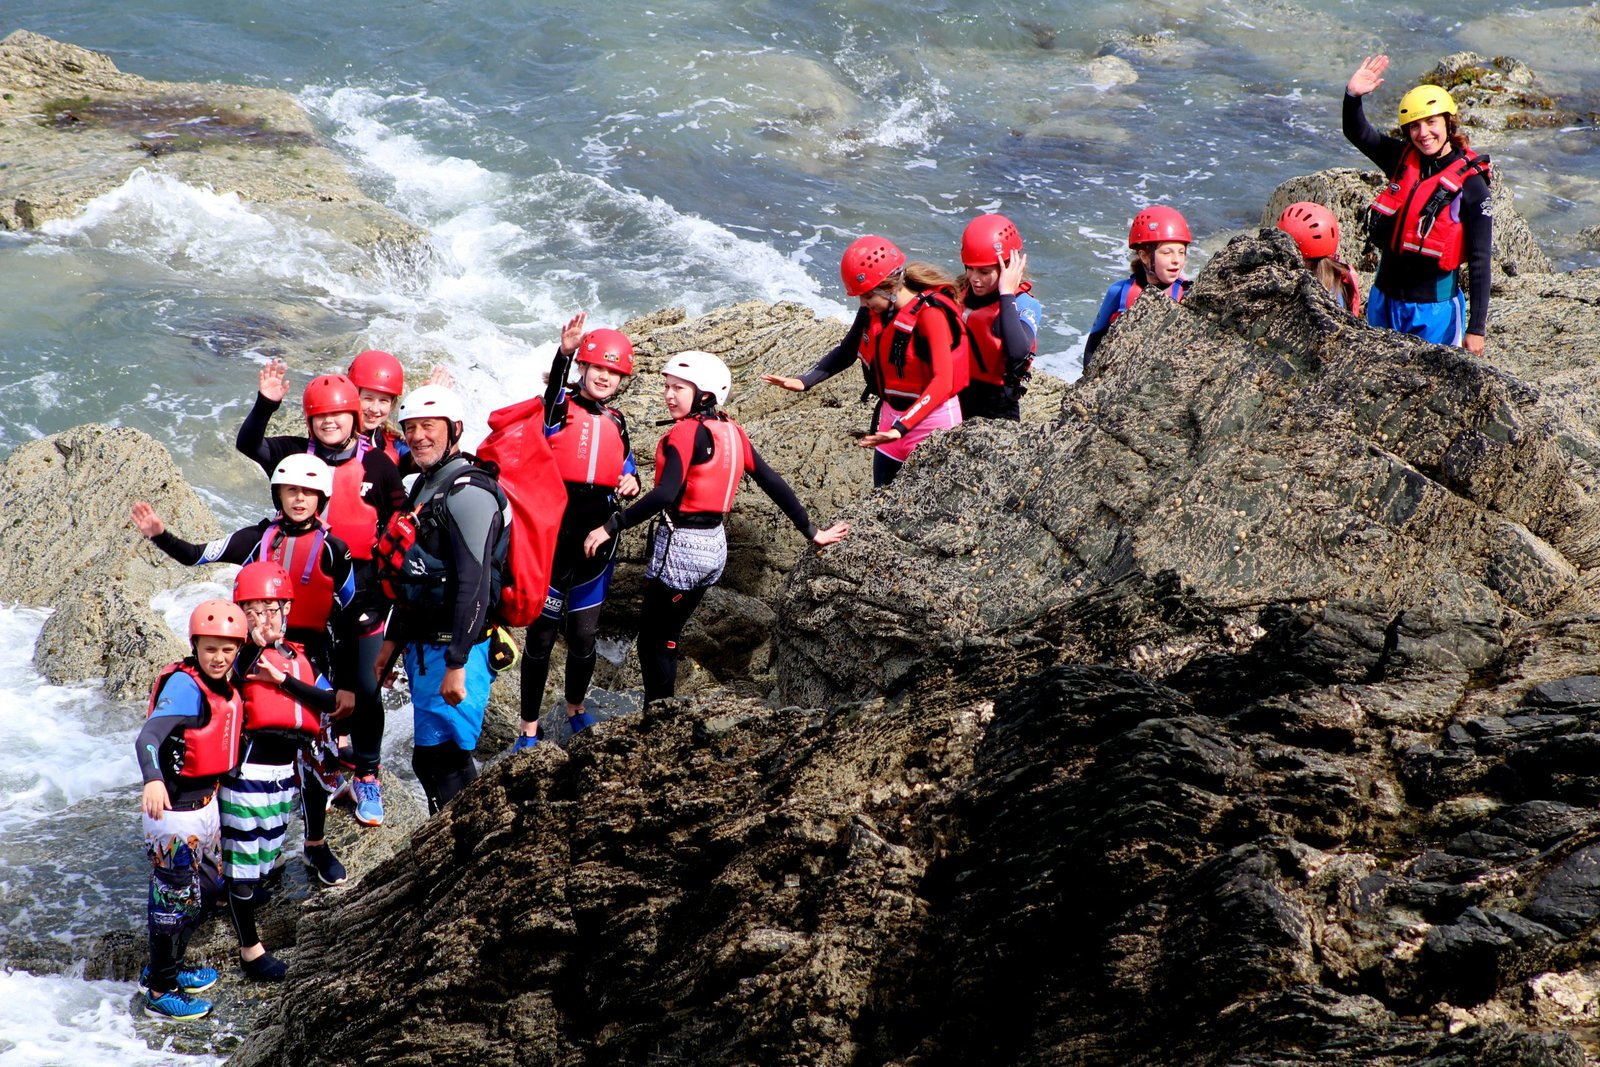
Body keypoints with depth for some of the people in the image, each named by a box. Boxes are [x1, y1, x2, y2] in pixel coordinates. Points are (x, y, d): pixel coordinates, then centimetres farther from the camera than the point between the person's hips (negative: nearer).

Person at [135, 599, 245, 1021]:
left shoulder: (224, 688, 6)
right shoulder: (184, 685, -21)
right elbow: (148, 736, -34)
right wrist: (153, 780, -52)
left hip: (205, 803, 9)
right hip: (175, 808, -9)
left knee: (202, 890, 21)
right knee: (175, 898, 0)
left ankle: (165, 969, 38)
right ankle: (160, 992, 12)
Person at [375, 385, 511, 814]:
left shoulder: (468, 493, -16)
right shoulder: (425, 487, 16)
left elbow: (475, 584, -22)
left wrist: (456, 664, -24)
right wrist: (393, 640, 23)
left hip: (456, 648, -10)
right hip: (423, 646, 10)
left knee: (441, 761, -11)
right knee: (430, 760, 13)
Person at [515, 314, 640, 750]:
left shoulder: (616, 424, 12)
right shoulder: (560, 408, -4)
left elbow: (625, 471, 22)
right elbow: (554, 388, -27)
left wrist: (631, 482, -3)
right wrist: (564, 351, -47)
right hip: (552, 533, -4)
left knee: (584, 634, 11)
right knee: (542, 633, 1)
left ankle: (576, 708, 35)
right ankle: (529, 729, 11)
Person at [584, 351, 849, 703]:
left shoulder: (685, 432, -15)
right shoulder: (731, 432, 7)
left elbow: (665, 495, -27)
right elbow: (773, 483, 8)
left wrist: (610, 528, -25)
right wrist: (811, 533, 14)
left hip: (680, 545, -8)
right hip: (714, 545, 8)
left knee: (653, 642, 0)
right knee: (666, 638, 17)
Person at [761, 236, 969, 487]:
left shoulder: (930, 313, -24)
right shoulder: (873, 310, -2)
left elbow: (942, 381, -32)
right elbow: (846, 353, 11)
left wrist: (901, 427, -42)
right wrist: (804, 382, -5)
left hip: (932, 418, -7)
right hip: (892, 415, 7)